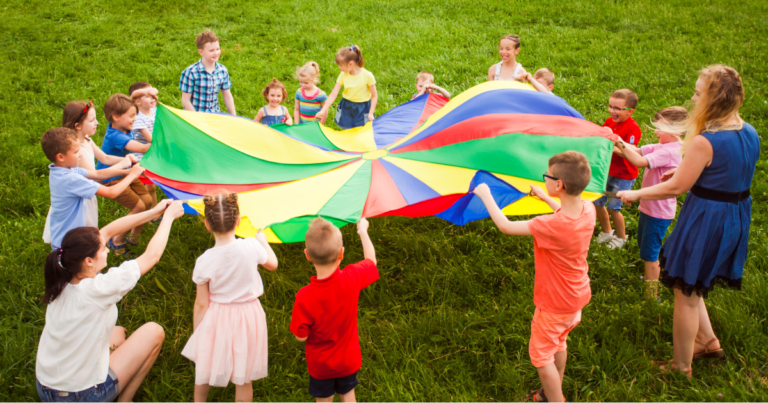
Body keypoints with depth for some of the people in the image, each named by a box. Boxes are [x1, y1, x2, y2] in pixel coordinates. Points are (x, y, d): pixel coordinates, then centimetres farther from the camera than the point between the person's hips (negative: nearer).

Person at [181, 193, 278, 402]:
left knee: (204, 369, 25)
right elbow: (272, 264, 6)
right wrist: (263, 240, 24)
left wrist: (196, 331, 4)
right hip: (248, 317, 1)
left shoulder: (204, 261, -20)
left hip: (217, 320, -1)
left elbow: (201, 303, -12)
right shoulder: (252, 247, -17)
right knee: (243, 378, 16)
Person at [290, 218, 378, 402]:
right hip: (349, 359, 2)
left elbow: (301, 336, -20)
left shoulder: (304, 297, -34)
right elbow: (371, 259, -5)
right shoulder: (352, 278, -29)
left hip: (320, 364, -2)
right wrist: (363, 231, 9)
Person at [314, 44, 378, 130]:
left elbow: (374, 96, -9)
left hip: (362, 109, -3)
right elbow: (333, 94, -6)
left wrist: (370, 113, -14)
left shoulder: (367, 76, -16)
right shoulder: (343, 75, -6)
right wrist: (323, 110, -14)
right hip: (346, 108, 3)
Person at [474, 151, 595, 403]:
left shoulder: (551, 226, -38)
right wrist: (545, 198, 20)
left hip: (555, 303, -8)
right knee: (558, 344, 29)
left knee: (541, 355, 11)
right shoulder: (588, 209, -14)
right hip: (578, 294, 8)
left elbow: (505, 226, -27)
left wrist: (485, 195, -14)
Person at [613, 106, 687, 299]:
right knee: (644, 246, 26)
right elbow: (636, 151, -2)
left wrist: (620, 143, -32)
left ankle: (652, 295, 8)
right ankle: (648, 277, 46)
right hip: (649, 207, 10)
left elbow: (639, 161, -36)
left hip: (658, 212, -10)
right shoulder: (661, 147, 5)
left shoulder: (669, 152, -25)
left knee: (649, 253, -1)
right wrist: (616, 141, -14)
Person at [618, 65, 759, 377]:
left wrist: (635, 194, -3)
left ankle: (681, 367, 23)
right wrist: (689, 171, 17)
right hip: (736, 219, 8)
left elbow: (675, 188, -16)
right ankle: (708, 341, 35)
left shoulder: (704, 142, -25)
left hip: (705, 220, -8)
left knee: (685, 295, 9)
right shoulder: (751, 134, -1)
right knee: (691, 287, 27)